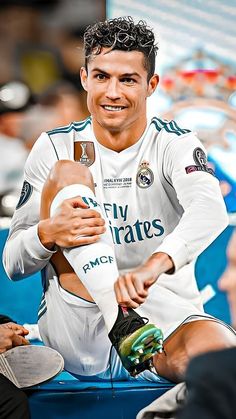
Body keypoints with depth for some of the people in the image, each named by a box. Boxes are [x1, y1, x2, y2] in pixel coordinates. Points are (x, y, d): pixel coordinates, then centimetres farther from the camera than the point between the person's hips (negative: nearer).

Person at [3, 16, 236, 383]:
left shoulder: (174, 144, 1)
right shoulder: (55, 147, 5)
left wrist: (156, 264, -43)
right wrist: (48, 233, -22)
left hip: (166, 316, -2)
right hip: (76, 336, 2)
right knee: (67, 173, -17)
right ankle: (121, 323, -30)